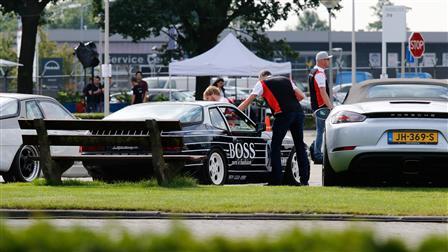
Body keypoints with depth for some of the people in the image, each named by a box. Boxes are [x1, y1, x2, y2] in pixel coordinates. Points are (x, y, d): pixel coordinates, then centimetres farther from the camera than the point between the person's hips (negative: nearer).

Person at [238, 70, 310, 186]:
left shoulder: (262, 84, 12)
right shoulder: (286, 80, 25)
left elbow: (248, 101, 9)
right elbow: (301, 96, 16)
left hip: (283, 114, -5)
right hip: (298, 112, 5)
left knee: (275, 147, 3)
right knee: (300, 146, 12)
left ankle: (276, 180, -2)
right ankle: (304, 179, 13)